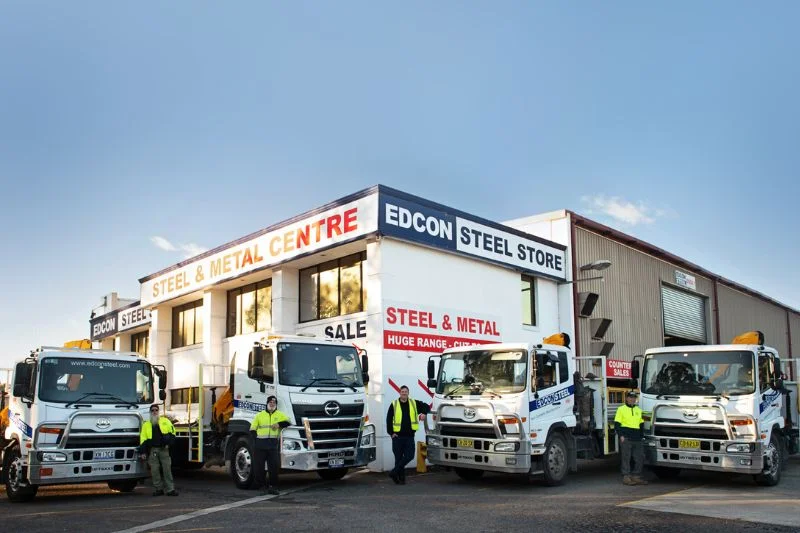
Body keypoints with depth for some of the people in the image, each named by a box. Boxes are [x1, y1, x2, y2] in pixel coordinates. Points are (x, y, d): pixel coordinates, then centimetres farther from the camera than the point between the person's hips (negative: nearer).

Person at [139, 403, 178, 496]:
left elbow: (172, 432, 11)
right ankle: (158, 489, 9)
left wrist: (169, 443, -2)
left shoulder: (165, 421, 12)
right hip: (152, 450, 1)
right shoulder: (146, 424, 14)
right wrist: (143, 451, 1)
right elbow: (143, 439, 9)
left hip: (164, 449, -1)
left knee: (167, 469, -4)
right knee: (154, 470, -1)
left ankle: (170, 489, -2)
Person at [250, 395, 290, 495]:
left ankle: (273, 486, 6)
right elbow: (252, 429, 12)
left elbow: (287, 422, -3)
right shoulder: (260, 415, 13)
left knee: (274, 466, -3)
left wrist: (279, 424, -16)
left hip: (273, 443, 0)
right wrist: (256, 438, -2)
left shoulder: (280, 415, 12)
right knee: (259, 466, 1)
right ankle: (262, 486, 13)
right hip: (260, 443, 0)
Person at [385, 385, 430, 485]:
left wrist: (424, 413, -8)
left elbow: (426, 407, 13)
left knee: (409, 456, -4)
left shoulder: (414, 403, 5)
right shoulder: (394, 405, 0)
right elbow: (389, 420, 1)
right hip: (397, 436, -2)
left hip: (409, 436, 2)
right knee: (399, 457, 3)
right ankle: (401, 478, 14)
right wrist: (391, 433, -5)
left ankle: (394, 472, 9)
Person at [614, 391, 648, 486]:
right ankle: (626, 477, 3)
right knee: (626, 458, -2)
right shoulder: (621, 409, 3)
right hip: (626, 438, -5)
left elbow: (642, 424, 22)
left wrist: (642, 436, 12)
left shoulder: (639, 410, 18)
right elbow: (617, 423, -2)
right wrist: (621, 435, -10)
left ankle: (636, 476, 14)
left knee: (640, 458, 4)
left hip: (637, 439, 5)